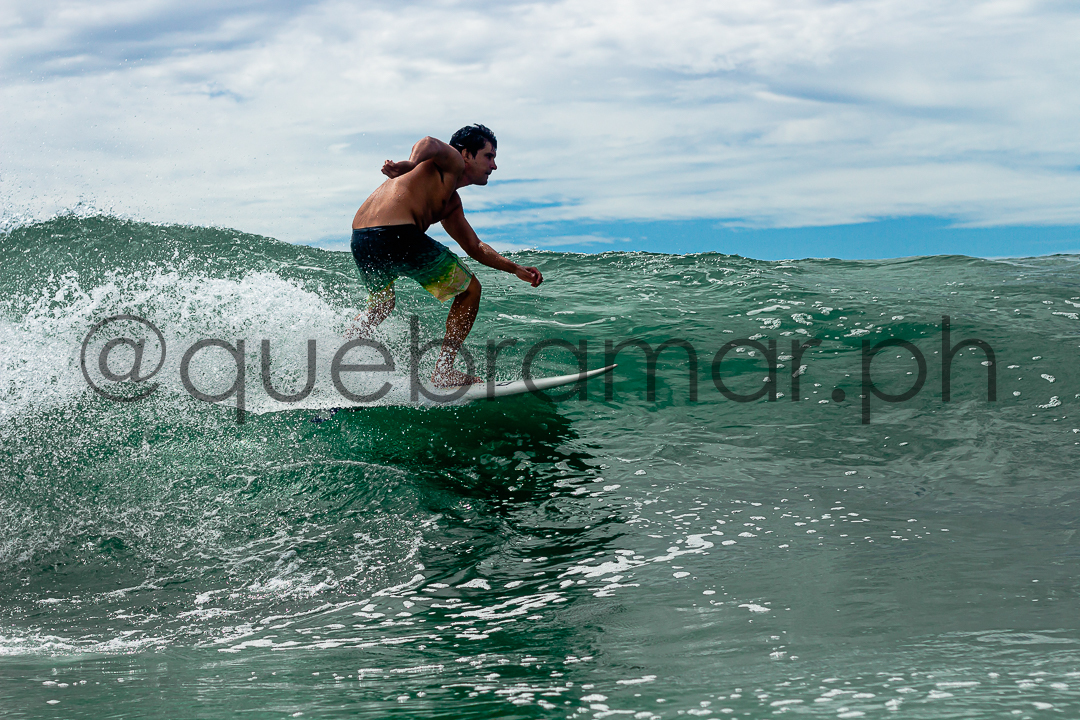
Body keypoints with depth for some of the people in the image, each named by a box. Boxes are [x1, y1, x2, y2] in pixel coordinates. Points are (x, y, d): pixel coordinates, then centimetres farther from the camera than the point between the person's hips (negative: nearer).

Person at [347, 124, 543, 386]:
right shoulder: (452, 162, 7)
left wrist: (516, 269, 30)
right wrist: (411, 164, -35)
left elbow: (474, 247, 38)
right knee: (469, 289, 8)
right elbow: (430, 144, -16)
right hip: (397, 234, -10)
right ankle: (444, 371, 9)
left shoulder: (451, 202, 33)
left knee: (380, 306, 37)